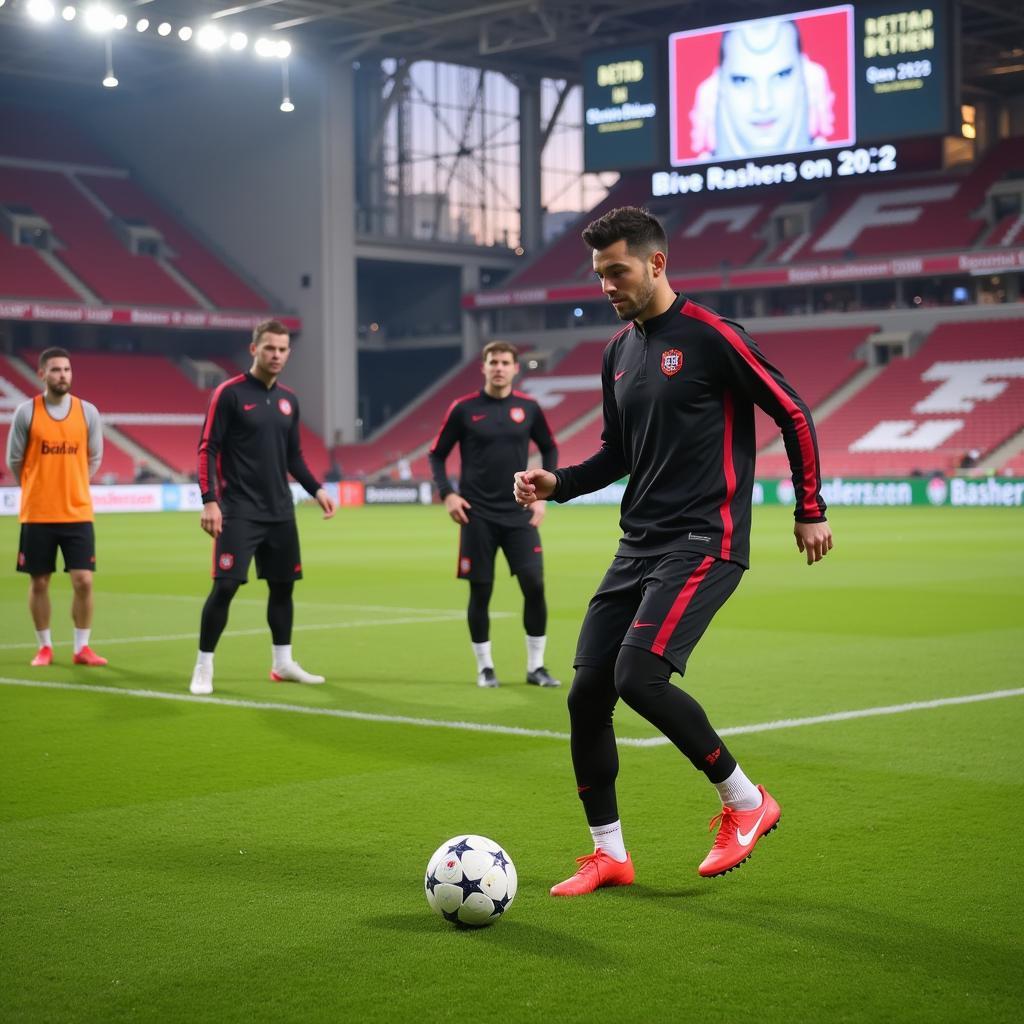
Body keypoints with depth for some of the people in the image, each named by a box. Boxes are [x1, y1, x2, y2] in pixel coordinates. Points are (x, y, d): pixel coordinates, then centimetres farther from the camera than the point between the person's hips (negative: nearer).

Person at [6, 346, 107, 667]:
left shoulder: (88, 412, 1)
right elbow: (14, 460, 5)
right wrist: (37, 491, 12)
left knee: (83, 581, -5)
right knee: (39, 582, 6)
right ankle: (44, 647, 19)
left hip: (77, 513, 1)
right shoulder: (26, 412, -4)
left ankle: (82, 648, 7)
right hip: (37, 514, -1)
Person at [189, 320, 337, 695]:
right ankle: (204, 667, 2)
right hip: (238, 512, -6)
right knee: (225, 586, -10)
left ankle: (282, 663, 23)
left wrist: (316, 489, 9)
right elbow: (207, 450, -10)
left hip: (280, 513, 6)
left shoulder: (288, 400, 10)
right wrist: (209, 500, -18)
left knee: (282, 585, 10)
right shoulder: (229, 393, -8)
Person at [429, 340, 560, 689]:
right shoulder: (463, 409, -2)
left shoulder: (528, 408, 4)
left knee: (534, 585, -5)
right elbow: (437, 454, 5)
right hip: (477, 516, -2)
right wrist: (447, 494, -7)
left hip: (519, 514, 2)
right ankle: (485, 667, 15)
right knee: (480, 591, 0)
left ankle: (536, 666, 7)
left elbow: (549, 450, 16)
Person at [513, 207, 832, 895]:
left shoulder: (710, 337, -10)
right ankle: (609, 855, 15)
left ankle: (745, 801, -1)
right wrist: (557, 483, 6)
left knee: (639, 676, -22)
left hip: (703, 544, -8)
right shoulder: (619, 352, 13)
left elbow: (794, 415, -5)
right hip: (638, 546, 8)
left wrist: (811, 512, -3)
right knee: (587, 695, 2)